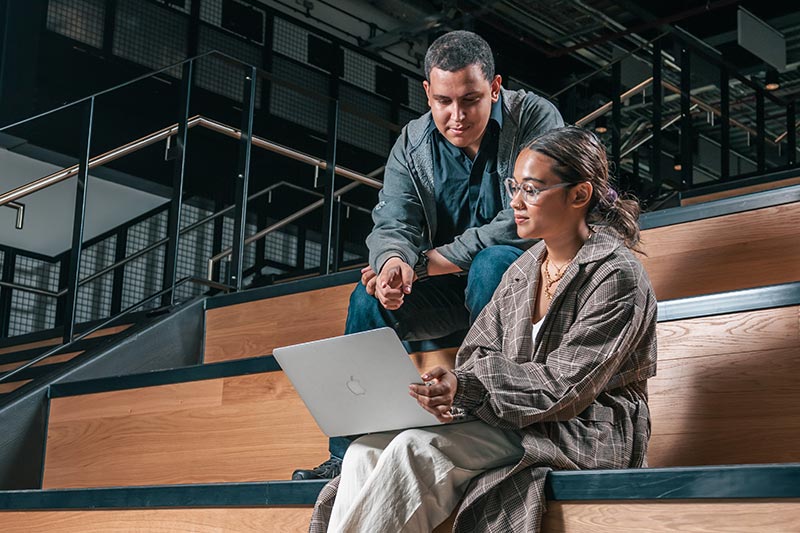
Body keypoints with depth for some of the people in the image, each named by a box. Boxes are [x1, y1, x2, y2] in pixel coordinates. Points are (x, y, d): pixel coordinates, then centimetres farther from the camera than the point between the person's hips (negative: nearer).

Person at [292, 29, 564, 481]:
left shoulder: (535, 119, -16)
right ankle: (349, 455, -17)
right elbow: (392, 223, -9)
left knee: (492, 264, -36)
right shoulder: (413, 144, 0)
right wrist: (392, 262, -37)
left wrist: (422, 263, -24)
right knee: (371, 297, -17)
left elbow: (525, 222, -26)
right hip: (449, 292, 5)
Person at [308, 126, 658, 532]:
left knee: (418, 448, -28)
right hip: (513, 424, 7)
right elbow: (478, 354, 11)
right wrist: (447, 389, -13)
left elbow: (565, 387, -15)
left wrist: (466, 387, -22)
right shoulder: (521, 273, 15)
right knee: (366, 451, -15)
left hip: (585, 436, -7)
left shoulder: (617, 277, -8)